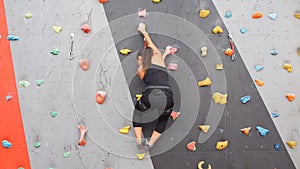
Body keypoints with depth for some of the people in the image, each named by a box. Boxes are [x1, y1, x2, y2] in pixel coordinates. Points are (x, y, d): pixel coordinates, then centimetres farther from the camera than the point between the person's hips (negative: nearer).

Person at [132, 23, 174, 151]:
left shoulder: (140, 71, 16)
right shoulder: (158, 56, 18)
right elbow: (149, 42, 37)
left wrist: (164, 55, 39)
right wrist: (143, 31, 53)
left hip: (150, 98, -1)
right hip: (167, 98, 1)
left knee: (137, 112, 34)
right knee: (163, 119, 33)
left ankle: (139, 141, 28)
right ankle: (149, 144, 25)